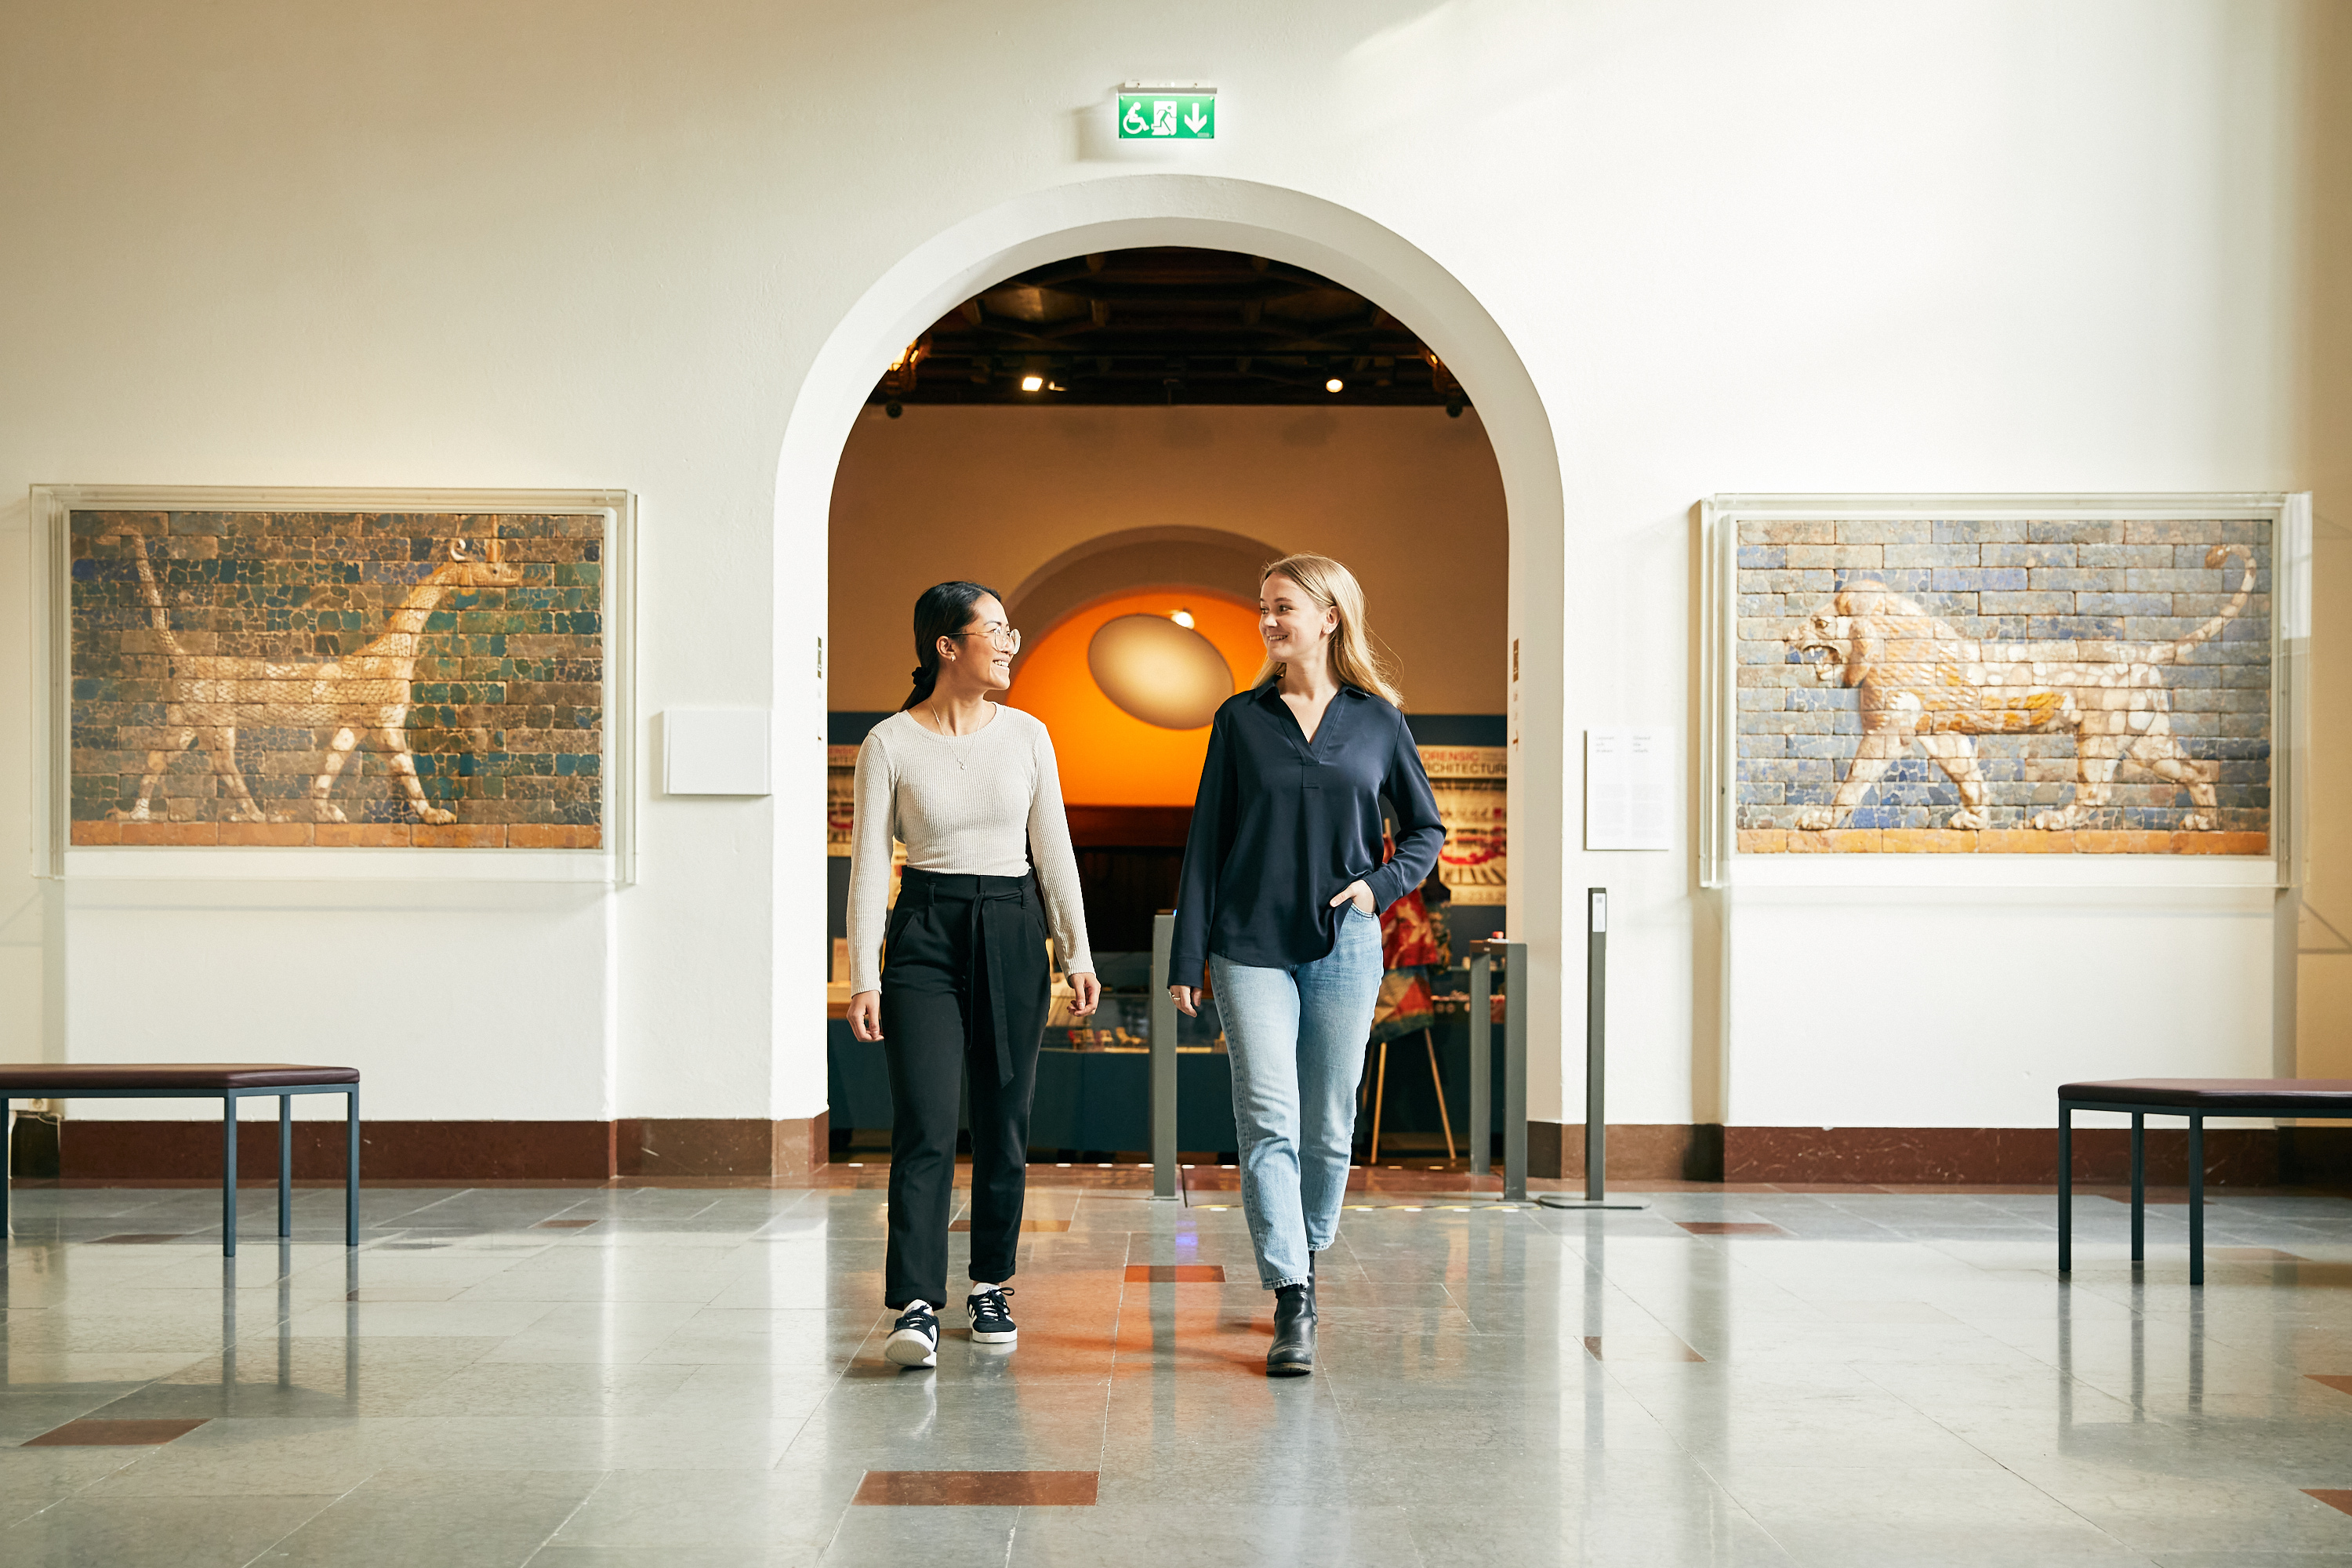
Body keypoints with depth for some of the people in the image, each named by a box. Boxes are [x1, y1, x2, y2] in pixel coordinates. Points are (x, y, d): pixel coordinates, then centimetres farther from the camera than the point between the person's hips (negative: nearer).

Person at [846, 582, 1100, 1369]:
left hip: (1012, 930, 3)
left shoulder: (1026, 735, 6)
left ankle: (990, 1286, 22)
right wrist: (863, 977, -9)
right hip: (925, 934, -3)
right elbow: (868, 863, -4)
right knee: (925, 1125, -13)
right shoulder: (889, 745, -3)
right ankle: (916, 1306, -15)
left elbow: (1053, 850, 11)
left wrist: (1078, 953, 8)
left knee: (1004, 1121, 7)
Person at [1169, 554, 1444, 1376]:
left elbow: (1426, 828, 15)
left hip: (1343, 946, 1)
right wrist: (1187, 958, 0)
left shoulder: (1378, 720, 6)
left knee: (1328, 1127, 8)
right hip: (1252, 945, -1)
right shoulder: (1241, 719, 5)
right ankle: (1292, 1306, -12)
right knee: (1268, 1120, -11)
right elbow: (1207, 839, 5)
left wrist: (1382, 885, -4)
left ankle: (1305, 1260, 30)